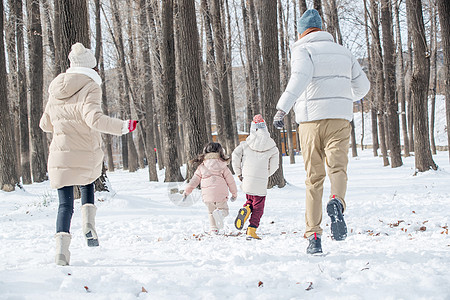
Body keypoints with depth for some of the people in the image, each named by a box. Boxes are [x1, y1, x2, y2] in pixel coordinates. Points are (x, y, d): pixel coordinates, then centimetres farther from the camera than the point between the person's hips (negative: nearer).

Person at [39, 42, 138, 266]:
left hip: (61, 154, 3)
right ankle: (88, 222, 7)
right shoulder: (90, 87, -7)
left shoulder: (56, 90, 11)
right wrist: (122, 127, -19)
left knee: (65, 204, 6)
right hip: (87, 155, -3)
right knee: (87, 182, 29)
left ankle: (61, 247, -12)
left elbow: (45, 124, 18)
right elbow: (94, 118, -23)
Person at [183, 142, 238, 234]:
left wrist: (187, 191, 12)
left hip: (207, 195, 2)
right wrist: (234, 193, 20)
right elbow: (230, 180, 8)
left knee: (211, 212, 21)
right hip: (221, 194, -2)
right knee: (223, 209, 14)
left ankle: (213, 229, 9)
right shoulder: (223, 166, 5)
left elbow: (195, 179, 6)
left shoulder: (202, 167, 7)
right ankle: (220, 213, -21)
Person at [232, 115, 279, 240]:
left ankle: (246, 208, -7)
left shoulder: (245, 144, 5)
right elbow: (273, 166, 5)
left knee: (250, 199, 25)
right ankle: (251, 230, -6)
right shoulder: (272, 147, 3)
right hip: (262, 182, -2)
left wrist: (238, 173, 9)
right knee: (258, 206, 5)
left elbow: (235, 156, -2)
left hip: (247, 178, 2)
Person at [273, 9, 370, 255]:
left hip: (311, 119, -2)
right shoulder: (343, 52, 16)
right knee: (338, 167, -6)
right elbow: (362, 85, 21)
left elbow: (300, 77, -20)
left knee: (313, 178, 4)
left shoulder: (303, 50, 1)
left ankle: (313, 235, 2)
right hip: (340, 119, 2)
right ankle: (336, 201, -40)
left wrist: (282, 108, -26)